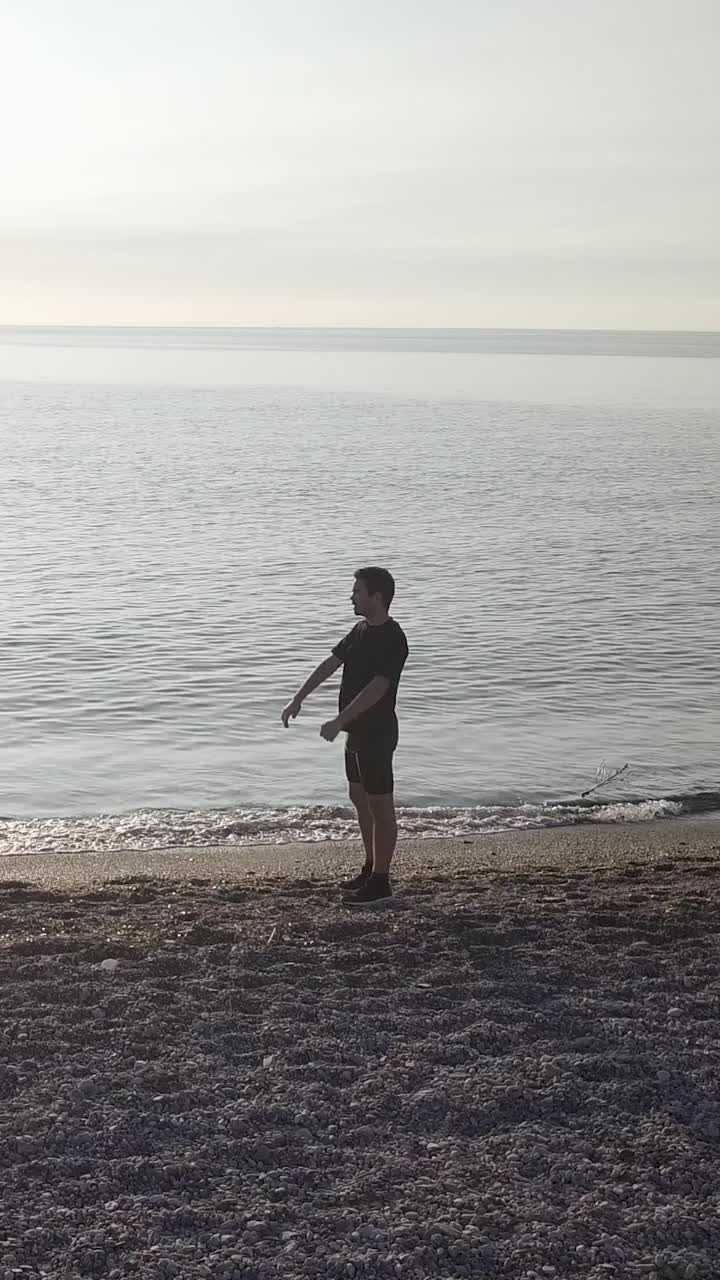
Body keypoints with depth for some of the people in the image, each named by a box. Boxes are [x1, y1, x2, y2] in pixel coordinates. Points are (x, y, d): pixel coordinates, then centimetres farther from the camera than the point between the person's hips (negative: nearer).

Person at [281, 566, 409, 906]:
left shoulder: (392, 640, -20)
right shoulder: (361, 630, 9)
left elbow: (377, 688, -28)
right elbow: (330, 664, 15)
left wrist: (339, 721, -31)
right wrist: (298, 699, 13)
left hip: (377, 734, -10)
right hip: (357, 731, 10)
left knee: (380, 806, -2)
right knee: (360, 799, 18)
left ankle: (380, 883, 5)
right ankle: (371, 868, 31)